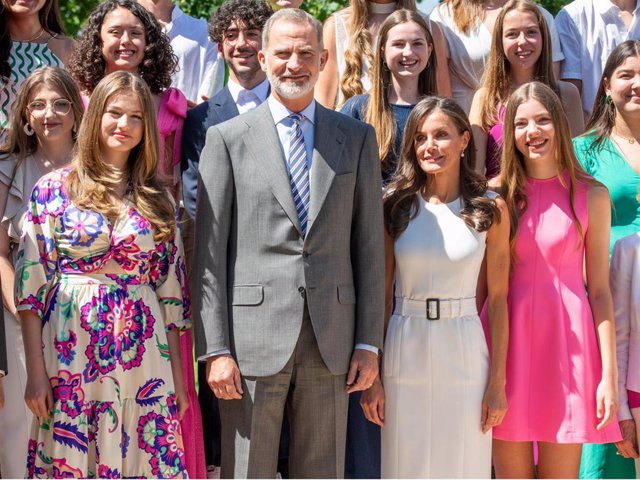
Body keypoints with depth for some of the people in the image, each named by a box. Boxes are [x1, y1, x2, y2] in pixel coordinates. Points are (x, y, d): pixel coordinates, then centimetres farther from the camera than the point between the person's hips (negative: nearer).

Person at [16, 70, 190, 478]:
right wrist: (36, 372, -7)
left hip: (143, 359, 2)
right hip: (72, 356, -2)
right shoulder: (54, 189, 1)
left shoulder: (158, 199, 10)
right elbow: (32, 284, -2)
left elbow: (170, 292, 10)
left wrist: (178, 378, 7)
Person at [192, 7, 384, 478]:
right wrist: (216, 349, -7)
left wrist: (369, 342, 3)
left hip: (331, 343, 2)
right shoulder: (227, 138, 3)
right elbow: (210, 251, 0)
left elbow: (368, 243, 8)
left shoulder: (357, 138, 10)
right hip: (253, 341, -2)